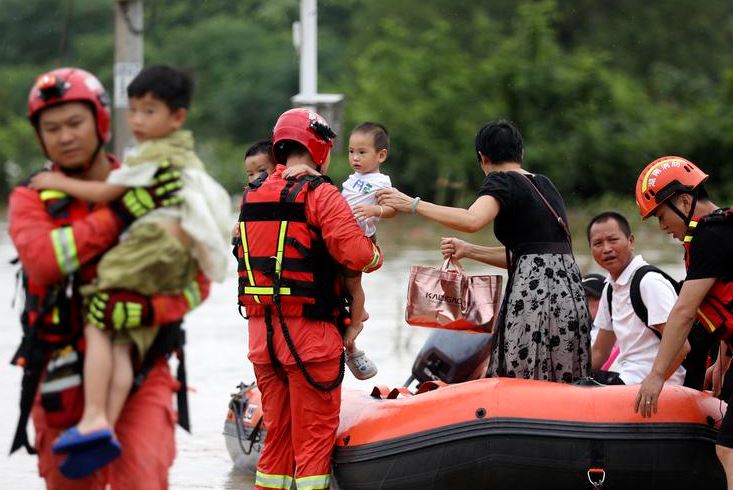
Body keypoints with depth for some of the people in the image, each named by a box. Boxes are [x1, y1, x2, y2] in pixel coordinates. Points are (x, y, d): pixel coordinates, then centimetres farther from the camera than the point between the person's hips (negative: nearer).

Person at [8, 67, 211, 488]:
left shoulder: (155, 193, 5)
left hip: (140, 369, -1)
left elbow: (197, 281, -1)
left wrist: (145, 309, -21)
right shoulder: (31, 198, 4)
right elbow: (41, 259, -18)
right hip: (64, 374, 1)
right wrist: (121, 213, -22)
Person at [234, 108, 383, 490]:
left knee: (276, 433, 14)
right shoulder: (320, 195, -9)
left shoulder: (251, 196, 11)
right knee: (315, 435, -1)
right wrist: (376, 254, 2)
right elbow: (357, 255, -17)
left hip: (260, 332, 6)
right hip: (308, 333, -6)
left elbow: (250, 257, 10)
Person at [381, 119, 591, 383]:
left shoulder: (501, 181, -2)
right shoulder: (543, 184, 22)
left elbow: (473, 220, -23)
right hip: (570, 292, 8)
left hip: (535, 292, -8)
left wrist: (413, 205, -18)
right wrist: (468, 250, 27)